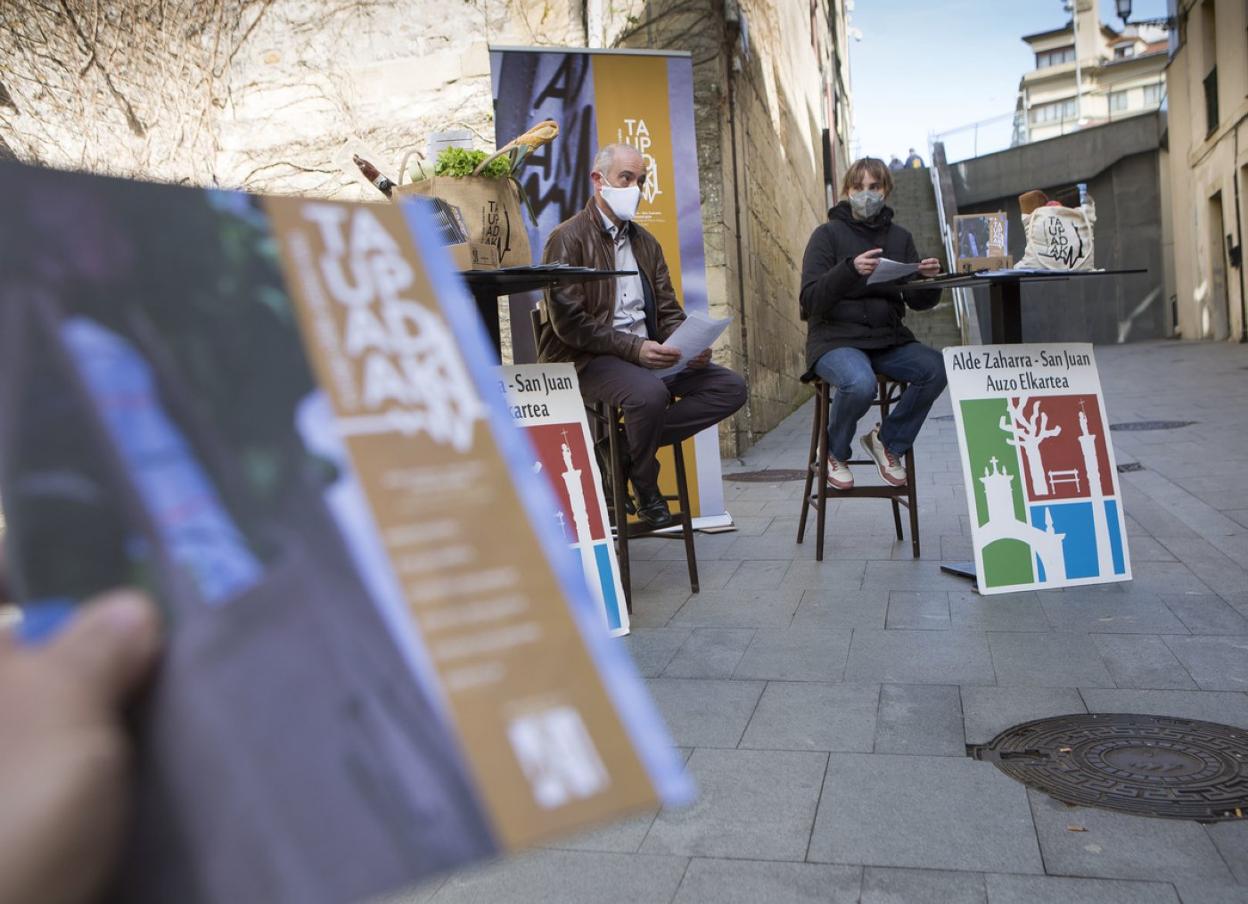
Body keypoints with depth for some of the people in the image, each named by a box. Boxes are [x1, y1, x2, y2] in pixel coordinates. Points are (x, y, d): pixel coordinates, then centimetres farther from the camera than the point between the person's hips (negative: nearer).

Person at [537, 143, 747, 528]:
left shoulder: (645, 242, 19)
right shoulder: (568, 239, -5)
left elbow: (668, 310, 17)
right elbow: (568, 322, -15)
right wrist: (634, 348, -23)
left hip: (648, 353, 7)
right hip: (586, 360, -7)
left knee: (730, 387, -9)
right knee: (649, 392, -37)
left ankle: (627, 446, -9)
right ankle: (646, 488, -8)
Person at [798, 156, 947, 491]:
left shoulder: (899, 237, 13)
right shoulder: (828, 234, 0)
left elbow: (918, 301, 9)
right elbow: (811, 300, -12)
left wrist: (930, 280, -14)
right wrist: (850, 269, -28)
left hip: (888, 339, 4)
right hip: (835, 340, -4)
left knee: (937, 368, -25)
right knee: (860, 383, -36)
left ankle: (887, 441, 0)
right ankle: (835, 454, -4)